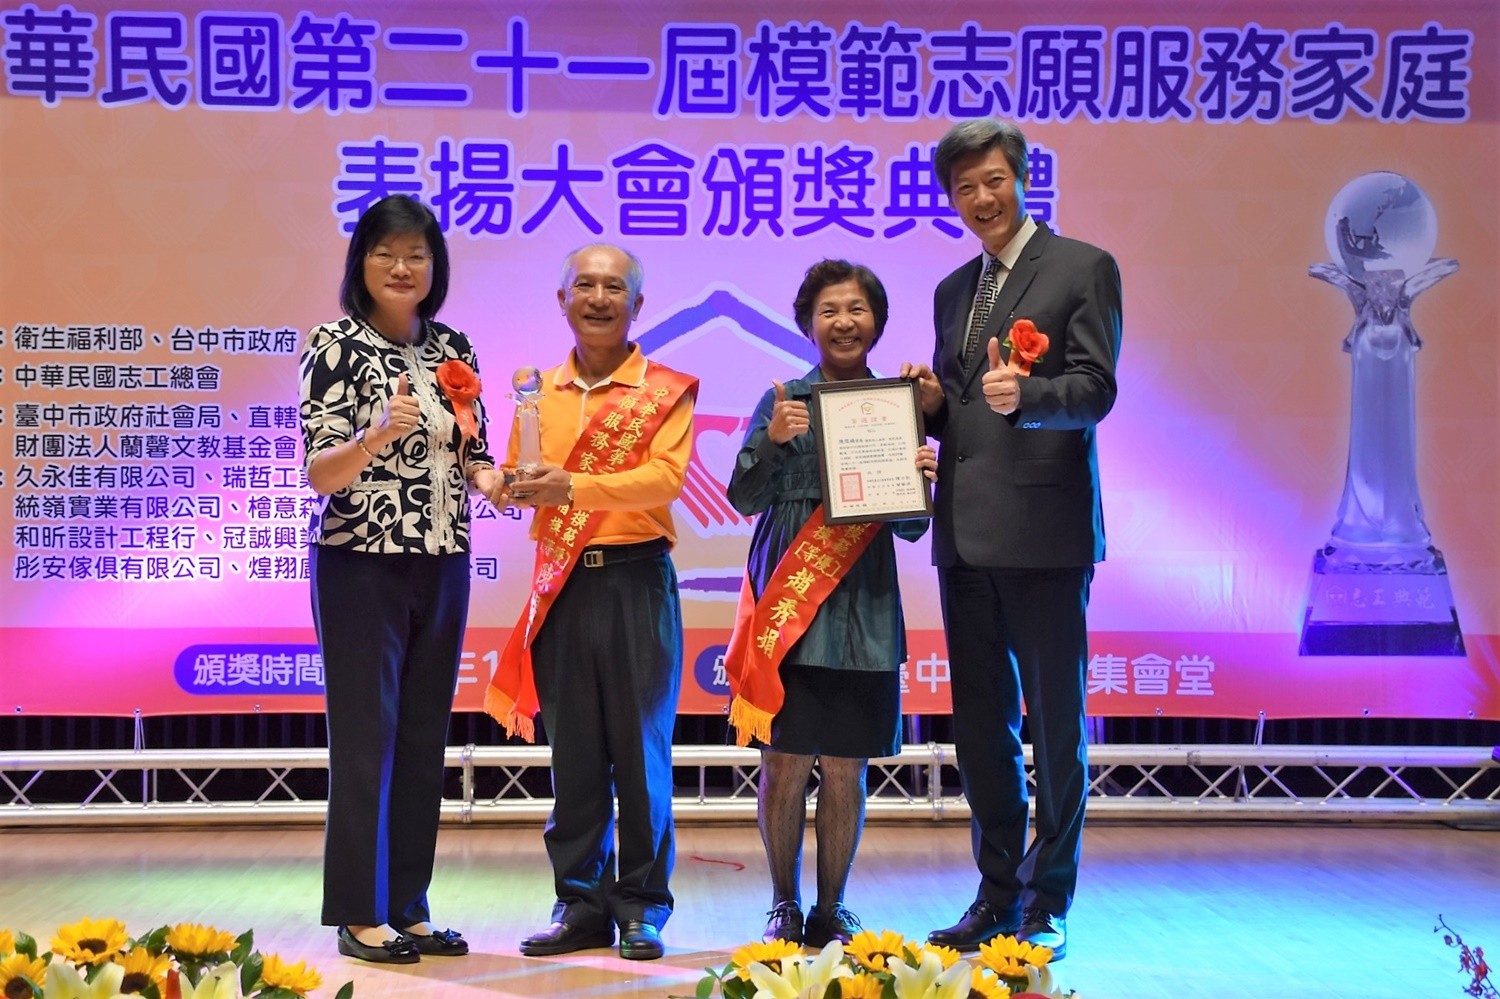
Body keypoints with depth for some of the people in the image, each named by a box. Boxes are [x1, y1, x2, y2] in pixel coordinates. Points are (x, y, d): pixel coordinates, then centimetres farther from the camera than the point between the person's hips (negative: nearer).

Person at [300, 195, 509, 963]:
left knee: (424, 739, 10)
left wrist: (490, 479, -8)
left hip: (442, 567, 6)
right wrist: (378, 435, -33)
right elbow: (320, 473, -14)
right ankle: (359, 915, 7)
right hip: (361, 567, -6)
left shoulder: (452, 347, 8)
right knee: (366, 738, -2)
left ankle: (408, 907, 19)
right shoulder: (336, 345, -8)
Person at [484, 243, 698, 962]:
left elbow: (666, 475, -13)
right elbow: (515, 482, 13)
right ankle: (581, 903, 15)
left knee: (639, 747, 1)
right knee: (572, 750, 7)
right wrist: (515, 487, -12)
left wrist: (575, 485, -24)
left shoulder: (666, 391, 2)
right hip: (561, 583, 3)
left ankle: (642, 905, 10)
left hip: (636, 580, -3)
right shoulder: (539, 391, 14)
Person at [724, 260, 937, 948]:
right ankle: (785, 908, 13)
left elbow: (911, 528, 10)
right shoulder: (784, 400, 5)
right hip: (787, 605, -1)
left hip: (864, 612, 2)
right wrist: (772, 441, -16)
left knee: (845, 767, 4)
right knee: (784, 760, -1)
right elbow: (744, 499, 0)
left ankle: (831, 910, 16)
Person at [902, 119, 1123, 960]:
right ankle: (1000, 895, 22)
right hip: (967, 535, 7)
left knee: (1056, 718, 1)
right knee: (980, 721, 11)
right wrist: (933, 404, 0)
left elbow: (1096, 388, -12)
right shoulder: (953, 290, 19)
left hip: (1044, 532, -7)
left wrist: (1022, 395, -30)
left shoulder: (1083, 268, -2)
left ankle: (1049, 899, 11)